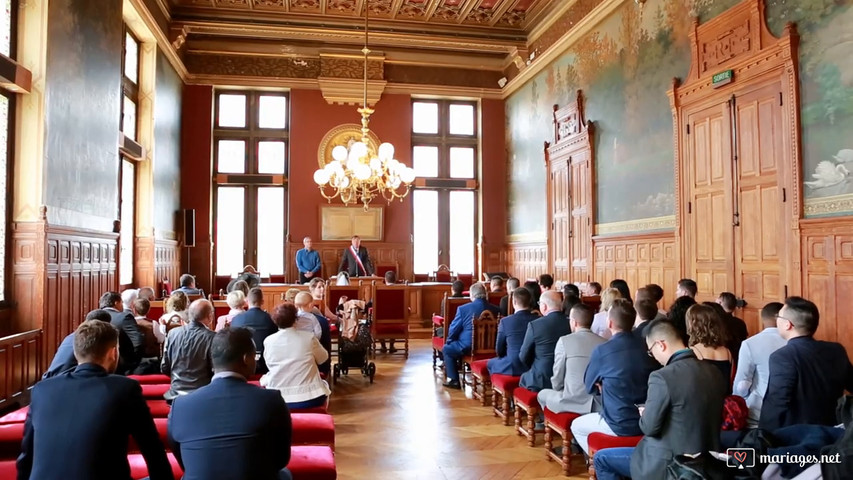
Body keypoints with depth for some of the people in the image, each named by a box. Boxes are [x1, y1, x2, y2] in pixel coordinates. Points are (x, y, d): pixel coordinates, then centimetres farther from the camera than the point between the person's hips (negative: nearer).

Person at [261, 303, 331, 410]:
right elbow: (323, 358, 10)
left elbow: (269, 365, 12)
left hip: (277, 399, 1)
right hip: (309, 397, -1)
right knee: (324, 385, 29)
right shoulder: (309, 337, -7)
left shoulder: (268, 341, -4)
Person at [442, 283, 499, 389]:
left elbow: (454, 329, -4)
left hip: (468, 347, -5)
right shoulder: (494, 309, -3)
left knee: (447, 349, 22)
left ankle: (454, 380, 17)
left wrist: (449, 341, 16)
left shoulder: (463, 309, -13)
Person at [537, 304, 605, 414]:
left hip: (573, 402, -4)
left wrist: (560, 390, 16)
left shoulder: (564, 341, -10)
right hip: (600, 403, 4)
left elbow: (557, 380, -4)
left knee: (542, 394, 24)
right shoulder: (604, 343, -2)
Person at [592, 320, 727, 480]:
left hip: (670, 463, -8)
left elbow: (649, 427, -18)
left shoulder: (662, 377, -24)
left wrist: (644, 414, 4)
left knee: (601, 458, 10)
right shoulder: (713, 372, 0)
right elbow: (715, 420, 12)